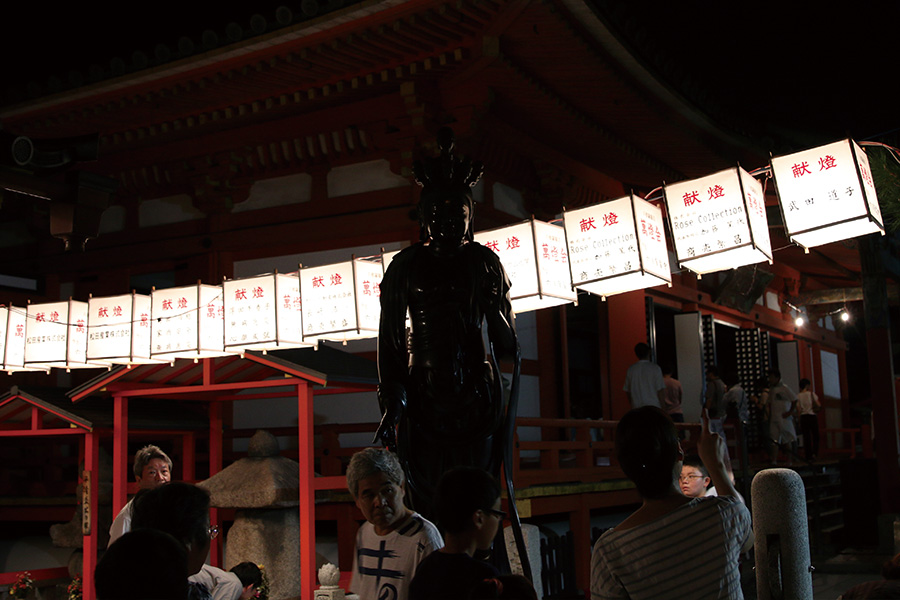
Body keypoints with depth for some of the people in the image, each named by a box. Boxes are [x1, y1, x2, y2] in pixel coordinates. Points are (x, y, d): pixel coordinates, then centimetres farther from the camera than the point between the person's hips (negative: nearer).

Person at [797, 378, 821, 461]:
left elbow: (798, 410, -5)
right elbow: (818, 405, -10)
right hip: (812, 416, -2)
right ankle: (814, 453, -7)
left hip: (803, 417, 2)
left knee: (806, 437, 5)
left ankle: (808, 455, 3)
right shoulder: (811, 394, -4)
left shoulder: (798, 396, 0)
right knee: (815, 435, 9)